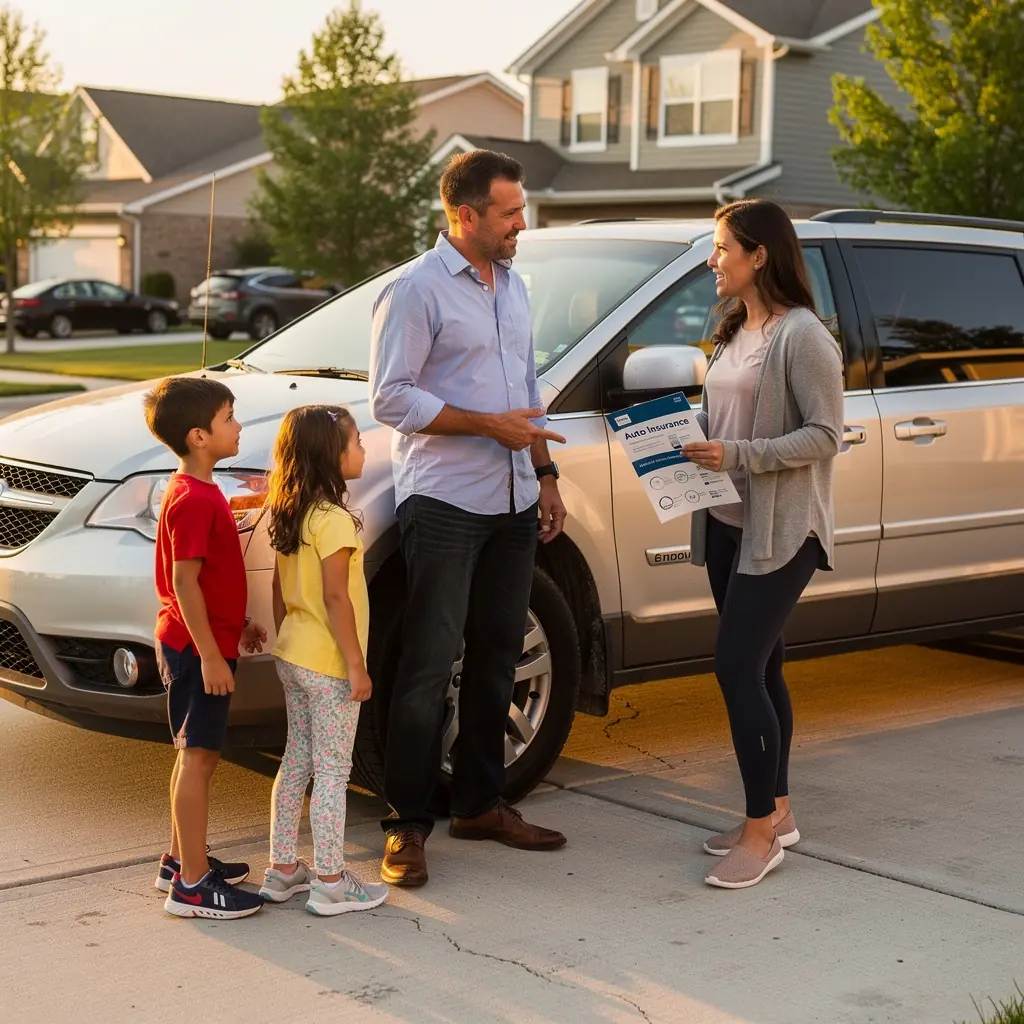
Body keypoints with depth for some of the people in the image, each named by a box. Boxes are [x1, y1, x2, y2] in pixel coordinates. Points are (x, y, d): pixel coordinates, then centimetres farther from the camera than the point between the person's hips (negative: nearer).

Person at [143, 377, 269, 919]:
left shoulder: (197, 491, 12)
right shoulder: (194, 501, -20)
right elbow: (185, 583, -23)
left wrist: (239, 622, 22)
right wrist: (211, 655, -23)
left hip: (202, 642, 10)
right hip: (197, 648, -10)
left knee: (195, 755, 18)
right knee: (197, 757, -5)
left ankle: (181, 858, 29)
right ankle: (192, 884, 0)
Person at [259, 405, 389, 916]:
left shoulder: (290, 516, 7)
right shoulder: (335, 520, -20)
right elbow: (335, 598, -22)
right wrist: (356, 665, -18)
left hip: (292, 658, 9)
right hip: (328, 664, -9)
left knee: (297, 762, 16)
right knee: (332, 772, -1)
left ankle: (282, 869, 23)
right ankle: (330, 883, 6)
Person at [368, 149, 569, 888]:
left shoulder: (513, 286, 14)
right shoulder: (417, 290, -10)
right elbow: (391, 397, -15)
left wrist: (547, 475, 16)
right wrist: (488, 425, -18)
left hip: (512, 504, 8)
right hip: (443, 503, -8)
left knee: (497, 659, 13)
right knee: (429, 667, -6)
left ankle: (481, 804, 24)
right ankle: (408, 825, 2)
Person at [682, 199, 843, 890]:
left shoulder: (802, 336, -13)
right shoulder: (734, 333, 15)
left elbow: (825, 437, -17)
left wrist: (739, 455, -23)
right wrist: (695, 443, 3)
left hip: (781, 531, -9)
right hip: (729, 523, 9)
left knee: (737, 667, -12)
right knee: (760, 669, 13)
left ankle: (760, 832, -2)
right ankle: (777, 813, 23)